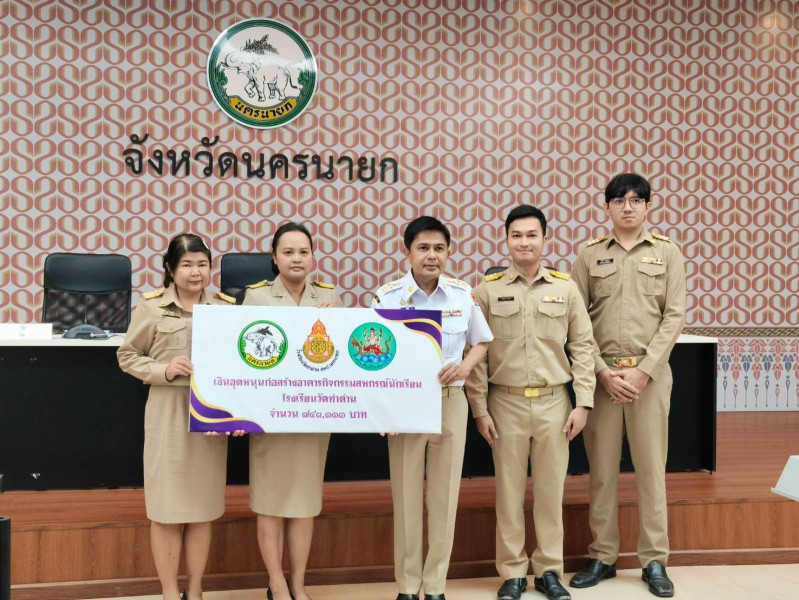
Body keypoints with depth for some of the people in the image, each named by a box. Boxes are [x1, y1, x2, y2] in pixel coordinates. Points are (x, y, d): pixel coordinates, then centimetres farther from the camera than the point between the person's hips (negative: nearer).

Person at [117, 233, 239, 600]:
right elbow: (127, 356, 3)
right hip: (168, 414, -2)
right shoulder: (152, 306, -3)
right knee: (167, 506, 3)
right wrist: (163, 370, -14)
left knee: (203, 505, 10)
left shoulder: (226, 306, 4)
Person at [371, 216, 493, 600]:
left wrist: (466, 365, -9)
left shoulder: (463, 294, -1)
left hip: (451, 403, 2)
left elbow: (482, 341, 12)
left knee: (445, 496, 8)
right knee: (406, 497, 6)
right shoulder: (386, 296, -7)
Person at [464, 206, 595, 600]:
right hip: (506, 404, -1)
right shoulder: (488, 290, 0)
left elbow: (582, 347, 5)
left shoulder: (566, 288, 4)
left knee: (550, 489, 9)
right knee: (509, 490, 7)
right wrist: (479, 408, -3)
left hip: (554, 403, 1)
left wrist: (583, 403, -1)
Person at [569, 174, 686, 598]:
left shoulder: (667, 252, 5)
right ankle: (602, 557, 17)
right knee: (601, 468, 6)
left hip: (650, 374, 0)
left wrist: (644, 370, -10)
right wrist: (603, 371, -8)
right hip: (601, 373, 1)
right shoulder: (589, 255, 5)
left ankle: (654, 560, 15)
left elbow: (674, 316, -1)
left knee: (651, 467, 4)